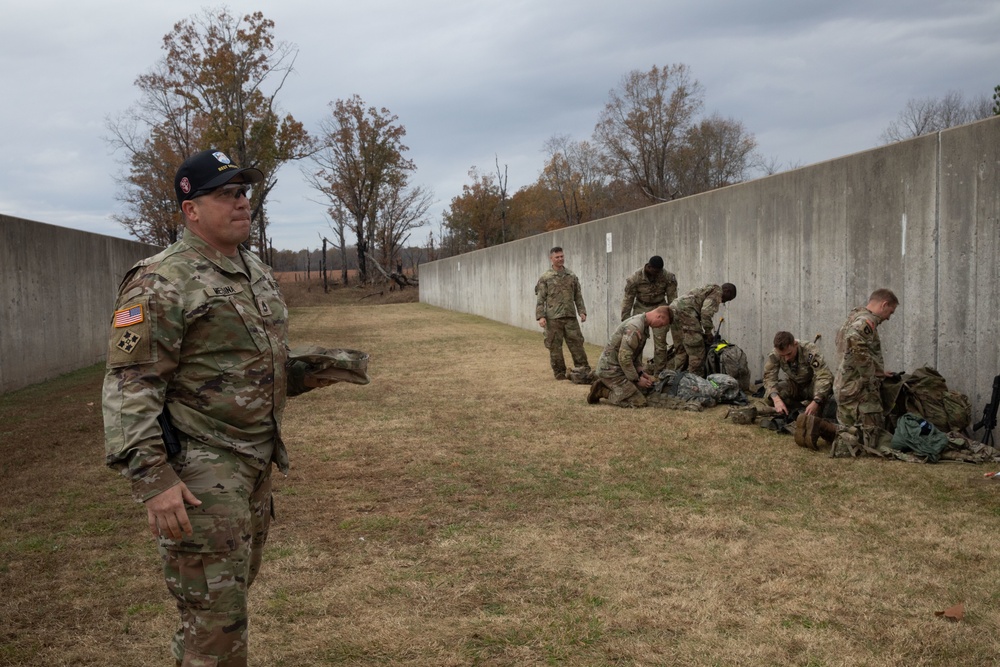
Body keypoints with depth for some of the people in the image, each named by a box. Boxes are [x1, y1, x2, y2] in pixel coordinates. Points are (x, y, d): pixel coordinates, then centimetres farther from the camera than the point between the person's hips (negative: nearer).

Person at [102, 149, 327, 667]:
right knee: (216, 614, -2)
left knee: (235, 589, 21)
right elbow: (129, 385, -20)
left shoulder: (258, 273, 12)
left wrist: (297, 375, 10)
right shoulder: (161, 283, -16)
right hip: (200, 470, -8)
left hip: (257, 462, 9)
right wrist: (151, 479, -25)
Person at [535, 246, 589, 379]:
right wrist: (540, 316, -10)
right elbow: (540, 299, -2)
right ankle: (560, 372, 12)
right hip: (553, 318, -2)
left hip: (570, 317, 3)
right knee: (555, 346, 2)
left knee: (576, 343, 2)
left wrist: (582, 311, 4)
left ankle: (584, 369, 7)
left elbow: (578, 296, 14)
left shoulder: (571, 276, 11)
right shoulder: (545, 278, 1)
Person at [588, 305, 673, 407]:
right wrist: (637, 380, -15)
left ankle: (604, 386, 13)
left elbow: (636, 353, 18)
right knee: (639, 402, -14)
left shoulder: (644, 325, 10)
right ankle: (602, 391, -3)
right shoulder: (635, 327, -24)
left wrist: (641, 372, 6)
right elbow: (624, 358, -25)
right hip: (610, 369, -10)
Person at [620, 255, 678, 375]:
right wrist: (625, 321, -6)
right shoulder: (635, 278, -18)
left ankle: (659, 374, 4)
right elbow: (628, 299, -9)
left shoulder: (668, 277, -16)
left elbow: (672, 298, -4)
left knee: (660, 343, -4)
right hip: (641, 308, 0)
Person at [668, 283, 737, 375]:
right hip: (685, 312, -10)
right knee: (697, 351, -6)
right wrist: (709, 333, -6)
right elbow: (706, 312, -12)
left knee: (680, 350, 17)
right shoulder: (717, 292, 3)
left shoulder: (708, 289, 31)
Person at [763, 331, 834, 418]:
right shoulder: (774, 355, -22)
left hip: (811, 385, -2)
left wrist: (816, 402, -54)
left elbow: (825, 376, -40)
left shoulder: (810, 350, -31)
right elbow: (769, 376, -27)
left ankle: (816, 416, -14)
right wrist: (776, 398, -48)